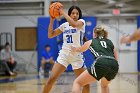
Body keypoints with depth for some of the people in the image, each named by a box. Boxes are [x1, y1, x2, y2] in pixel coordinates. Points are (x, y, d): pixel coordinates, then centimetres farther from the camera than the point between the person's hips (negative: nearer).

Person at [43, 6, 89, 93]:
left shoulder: (81, 22, -5)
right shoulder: (64, 25, 6)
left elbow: (74, 24, -29)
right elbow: (50, 35, 7)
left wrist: (63, 12, -22)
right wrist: (52, 20, -3)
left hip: (77, 56, -2)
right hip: (64, 55, 2)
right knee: (51, 79, -9)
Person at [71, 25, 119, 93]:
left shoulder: (90, 42, 24)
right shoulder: (110, 42, 30)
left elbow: (79, 50, 45)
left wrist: (73, 48, 65)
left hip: (101, 64, -4)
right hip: (114, 65, 4)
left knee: (77, 83, 8)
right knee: (104, 85, 35)